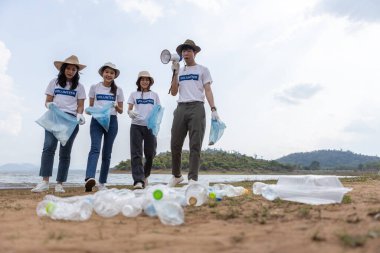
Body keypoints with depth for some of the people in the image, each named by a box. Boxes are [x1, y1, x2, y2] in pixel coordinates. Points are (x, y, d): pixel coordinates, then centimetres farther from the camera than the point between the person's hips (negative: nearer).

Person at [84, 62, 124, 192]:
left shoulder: (118, 90, 12)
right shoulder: (94, 87, 10)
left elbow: (121, 111, 11)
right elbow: (90, 106, 13)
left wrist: (116, 107, -11)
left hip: (112, 121, 1)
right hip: (96, 120, -1)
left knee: (107, 153, 4)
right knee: (95, 148, -20)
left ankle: (102, 183, 11)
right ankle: (89, 178, -36)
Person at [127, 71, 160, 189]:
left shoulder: (154, 95, 15)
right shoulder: (134, 94, 13)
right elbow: (129, 109, 6)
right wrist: (130, 113, -17)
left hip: (150, 126, 1)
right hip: (136, 126, -1)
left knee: (150, 153, 3)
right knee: (136, 153, -9)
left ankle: (145, 175, 28)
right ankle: (138, 180, -11)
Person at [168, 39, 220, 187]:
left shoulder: (203, 70, 12)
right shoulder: (179, 71, 21)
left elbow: (208, 90, 1)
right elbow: (173, 92, 12)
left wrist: (213, 109, -13)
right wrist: (175, 73, 6)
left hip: (197, 108, -3)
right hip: (181, 108, 3)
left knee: (195, 145, -6)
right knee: (175, 145, 2)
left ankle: (192, 179, -4)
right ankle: (176, 175, 19)